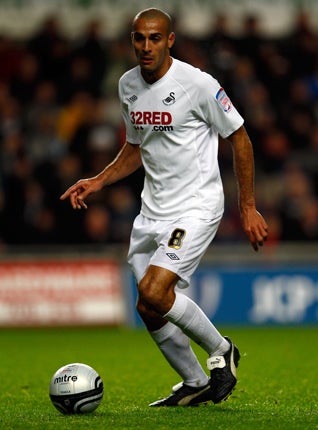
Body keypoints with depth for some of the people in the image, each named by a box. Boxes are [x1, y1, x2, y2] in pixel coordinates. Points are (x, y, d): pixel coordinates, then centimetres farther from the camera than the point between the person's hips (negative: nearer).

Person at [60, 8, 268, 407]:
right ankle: (195, 383, 26)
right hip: (152, 210, 7)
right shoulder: (128, 85, 7)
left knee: (154, 291, -22)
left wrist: (248, 207, -5)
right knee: (149, 309, 6)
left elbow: (239, 138, -5)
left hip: (196, 206, -7)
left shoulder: (198, 84, -13)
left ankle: (221, 350, 0)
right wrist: (98, 181, 6)